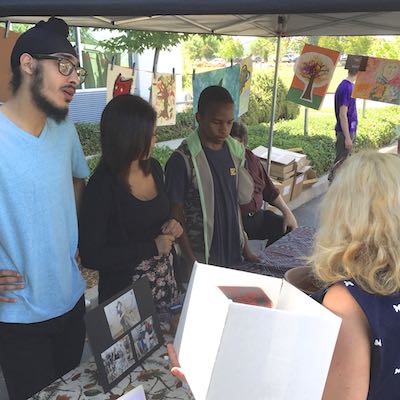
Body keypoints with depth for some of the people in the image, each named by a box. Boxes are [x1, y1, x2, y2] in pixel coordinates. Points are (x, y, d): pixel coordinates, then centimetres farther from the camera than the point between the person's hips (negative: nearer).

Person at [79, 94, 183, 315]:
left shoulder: (154, 167, 0)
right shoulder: (102, 186, -20)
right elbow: (91, 256, -20)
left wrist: (171, 224, -5)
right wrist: (152, 247, -19)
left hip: (165, 281, 6)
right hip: (125, 290, -6)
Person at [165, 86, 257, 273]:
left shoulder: (235, 151, 2)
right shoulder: (182, 159, -16)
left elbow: (237, 201, 9)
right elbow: (176, 214, -12)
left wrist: (245, 248, 8)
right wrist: (191, 261, -14)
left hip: (233, 251, 5)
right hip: (201, 256, -5)